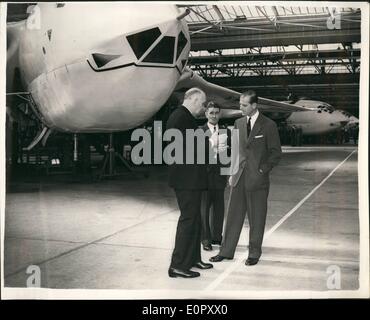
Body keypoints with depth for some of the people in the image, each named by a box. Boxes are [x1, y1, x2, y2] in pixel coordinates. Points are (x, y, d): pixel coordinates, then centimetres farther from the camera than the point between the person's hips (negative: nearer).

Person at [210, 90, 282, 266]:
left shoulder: (268, 125, -5)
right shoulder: (238, 123, 10)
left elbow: (276, 152, -3)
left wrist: (263, 170, -10)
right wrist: (232, 172, 9)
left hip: (257, 179, -4)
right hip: (239, 177, 4)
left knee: (256, 218, 6)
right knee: (233, 215, 8)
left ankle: (254, 253, 18)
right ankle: (226, 251, 17)